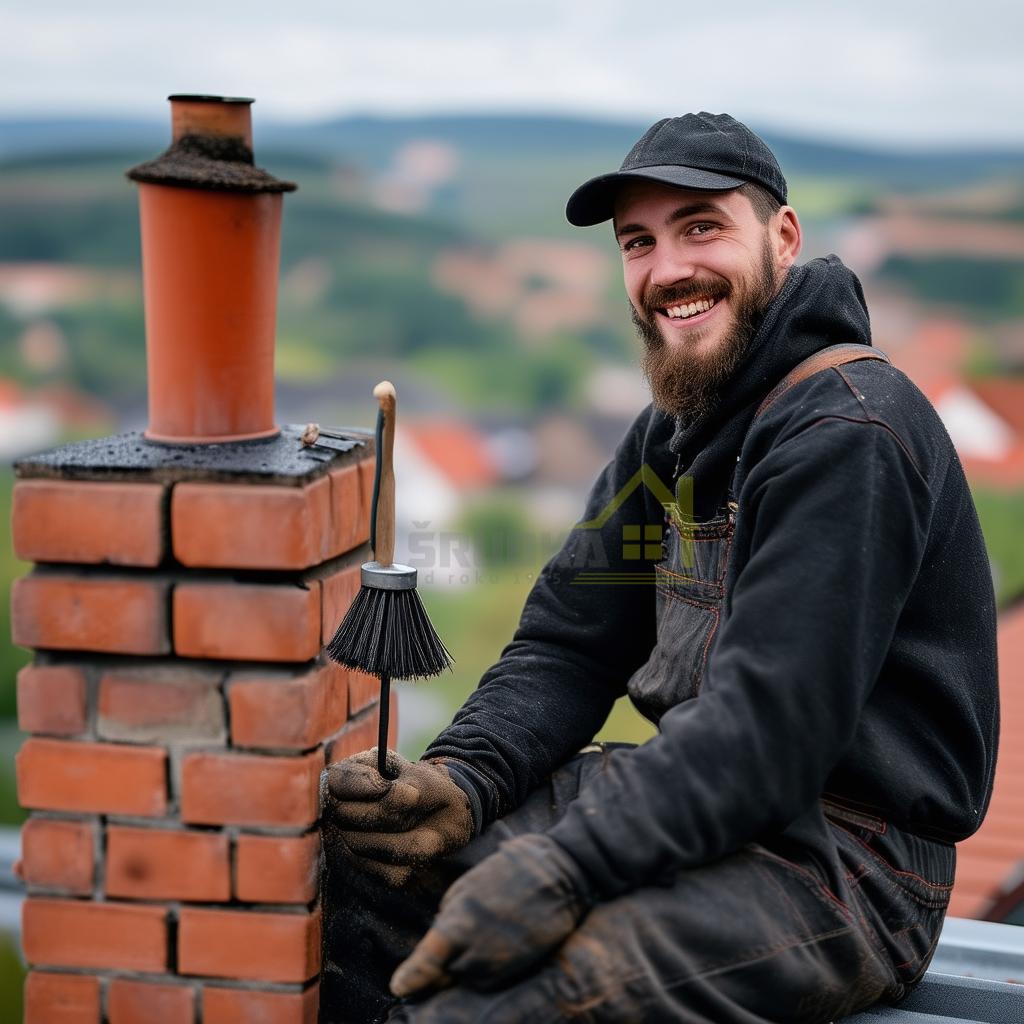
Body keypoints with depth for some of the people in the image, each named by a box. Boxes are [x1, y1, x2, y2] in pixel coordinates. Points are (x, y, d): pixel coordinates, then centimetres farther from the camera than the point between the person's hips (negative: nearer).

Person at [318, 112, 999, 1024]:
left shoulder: (849, 432, -17)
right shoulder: (674, 430, 13)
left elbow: (771, 722, -25)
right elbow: (568, 643, 8)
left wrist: (562, 873, -30)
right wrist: (459, 782, -11)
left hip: (846, 860, -8)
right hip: (703, 799, 9)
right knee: (361, 840, 1)